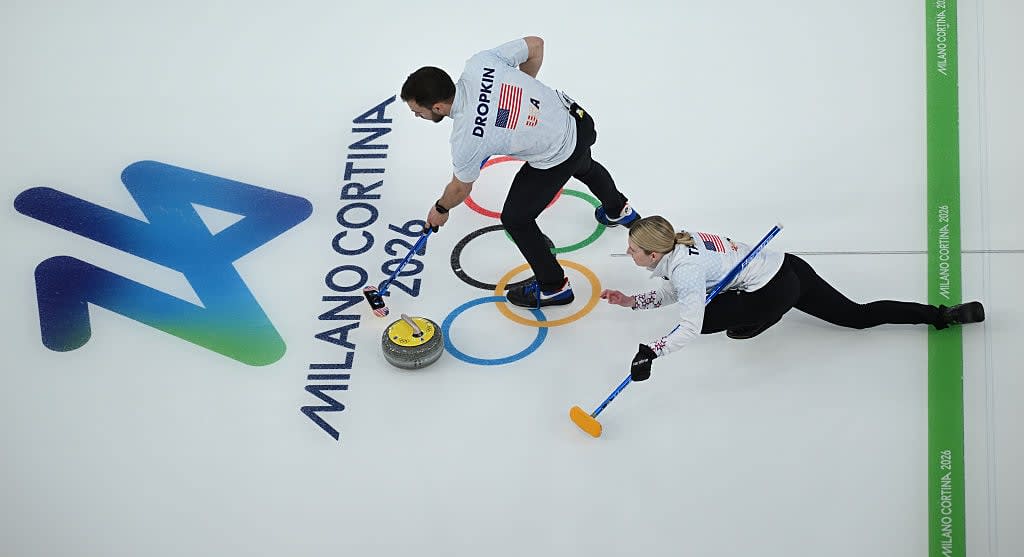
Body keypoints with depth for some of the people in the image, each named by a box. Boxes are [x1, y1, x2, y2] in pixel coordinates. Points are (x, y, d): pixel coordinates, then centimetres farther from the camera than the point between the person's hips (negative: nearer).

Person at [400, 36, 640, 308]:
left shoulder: (466, 140, -29)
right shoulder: (479, 62, -17)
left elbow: (461, 187, -8)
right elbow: (535, 45, -4)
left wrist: (441, 209, 14)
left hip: (556, 161, -7)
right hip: (577, 118, 7)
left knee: (515, 219, 13)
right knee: (584, 167, 39)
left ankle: (554, 287, 30)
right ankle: (619, 211, 69)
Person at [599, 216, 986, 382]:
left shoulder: (684, 266, -22)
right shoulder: (678, 241, 5)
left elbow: (689, 329, -31)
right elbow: (676, 291, 19)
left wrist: (650, 352, -33)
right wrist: (632, 302, 11)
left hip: (776, 290, -9)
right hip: (787, 268, 9)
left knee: (701, 319, -8)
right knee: (858, 316, 16)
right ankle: (945, 315, 16)